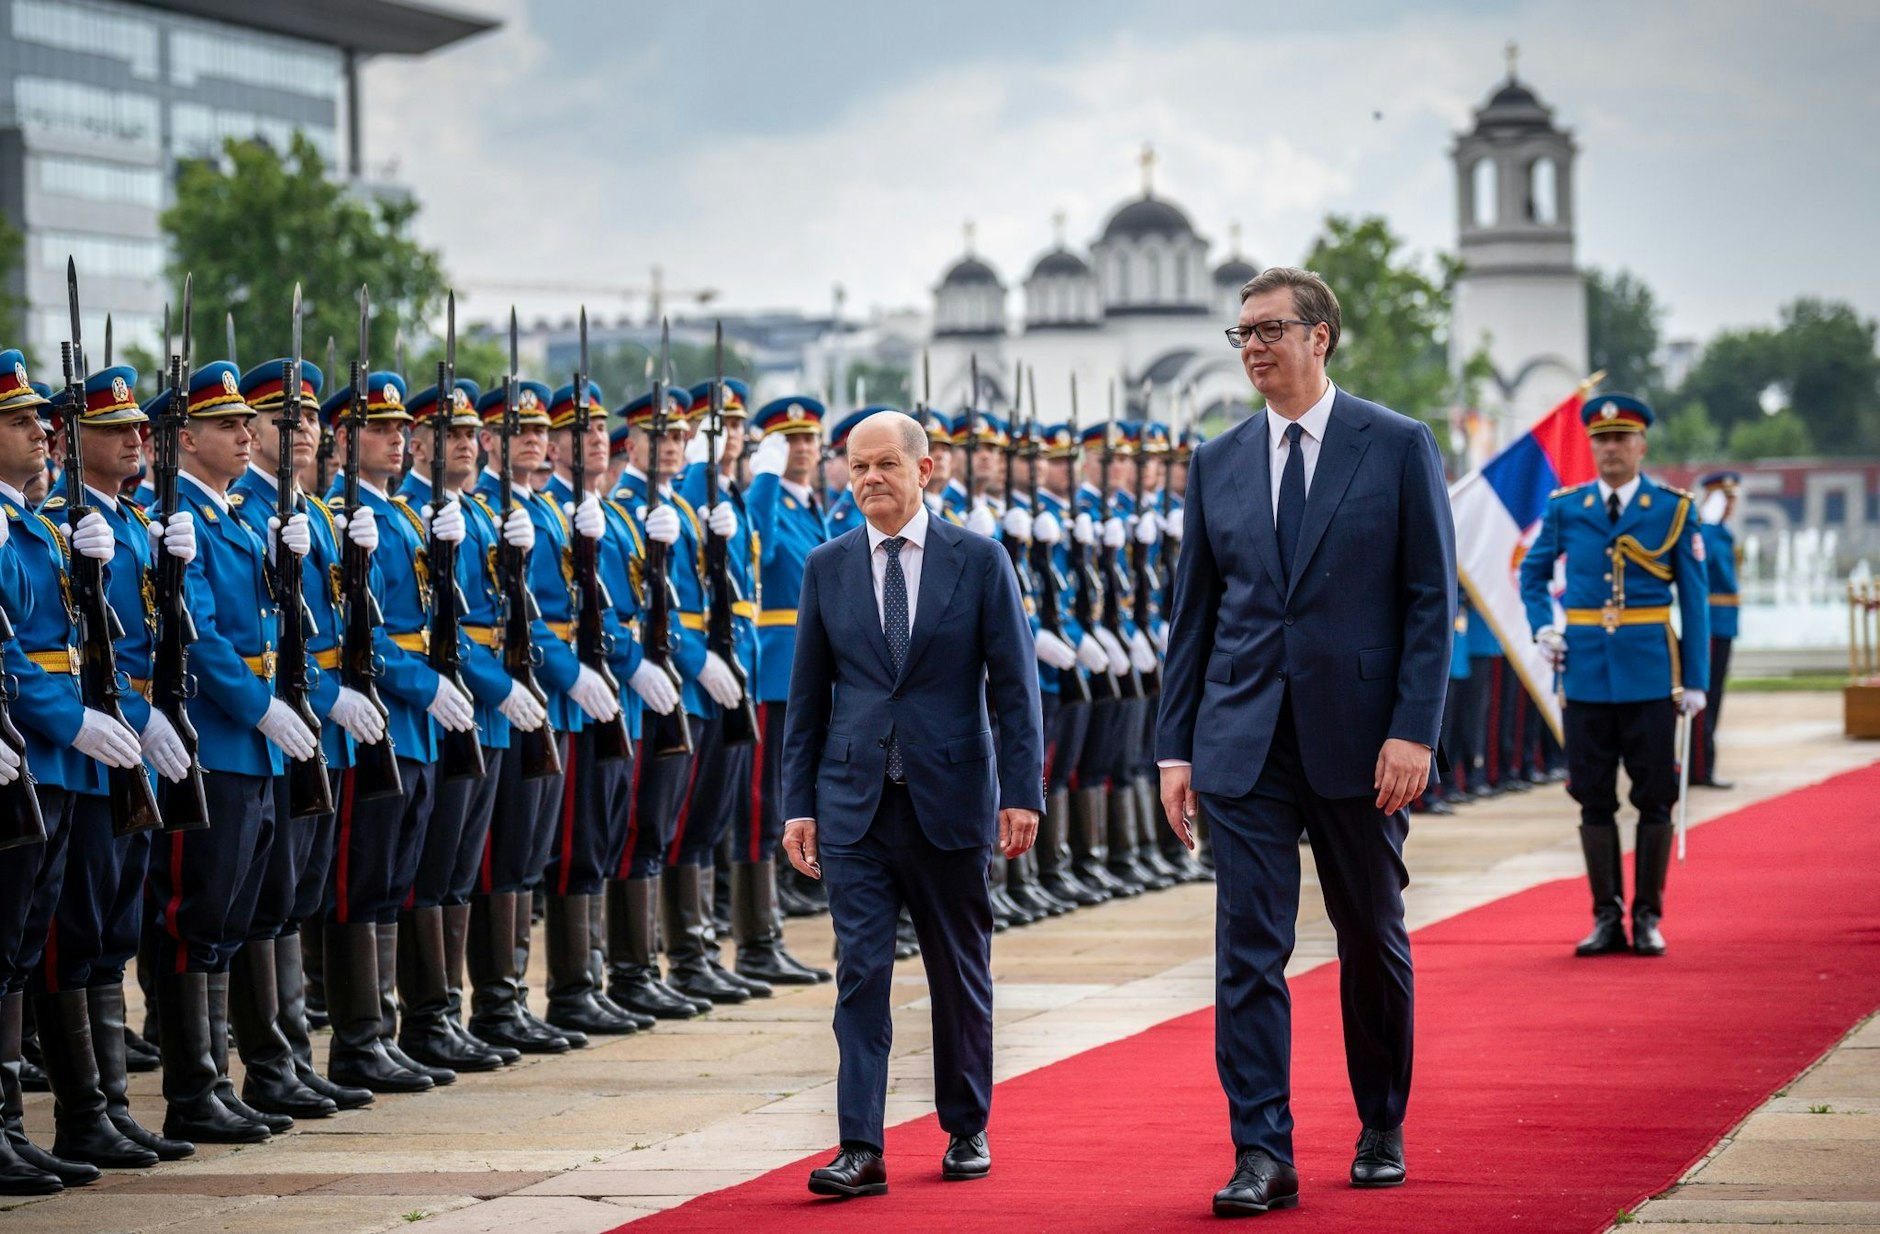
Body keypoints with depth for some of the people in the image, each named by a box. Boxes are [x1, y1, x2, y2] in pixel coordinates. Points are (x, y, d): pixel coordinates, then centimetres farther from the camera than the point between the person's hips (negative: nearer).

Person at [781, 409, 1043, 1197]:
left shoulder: (979, 561, 0)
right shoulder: (827, 567, 6)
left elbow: (1014, 684, -1)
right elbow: (807, 696, 8)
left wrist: (1022, 793, -8)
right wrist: (798, 803, 3)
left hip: (950, 800, -1)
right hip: (854, 805, 1)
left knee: (961, 974, 10)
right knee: (860, 971, -6)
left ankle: (967, 1131, 24)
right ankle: (861, 1148, -8)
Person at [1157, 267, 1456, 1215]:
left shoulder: (1399, 448, -1)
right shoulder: (1217, 463, 8)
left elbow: (1432, 598, -4)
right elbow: (1193, 613, 10)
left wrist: (1413, 732, -12)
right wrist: (1176, 746, 4)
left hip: (1358, 738, -2)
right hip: (1245, 744, 2)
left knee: (1373, 942, 11)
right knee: (1248, 949, -6)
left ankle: (1382, 1133, 27)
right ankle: (1262, 1155, -6)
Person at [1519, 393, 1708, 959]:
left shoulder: (1674, 510, 1)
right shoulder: (1564, 508, 6)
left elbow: (1694, 598, 2)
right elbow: (1532, 572, 20)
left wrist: (1695, 679, -3)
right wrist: (1542, 627, 3)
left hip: (1649, 673, -2)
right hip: (1586, 672, 2)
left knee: (1654, 797, 1)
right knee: (1594, 799, 4)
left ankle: (1648, 917, 9)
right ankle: (1606, 917, 11)